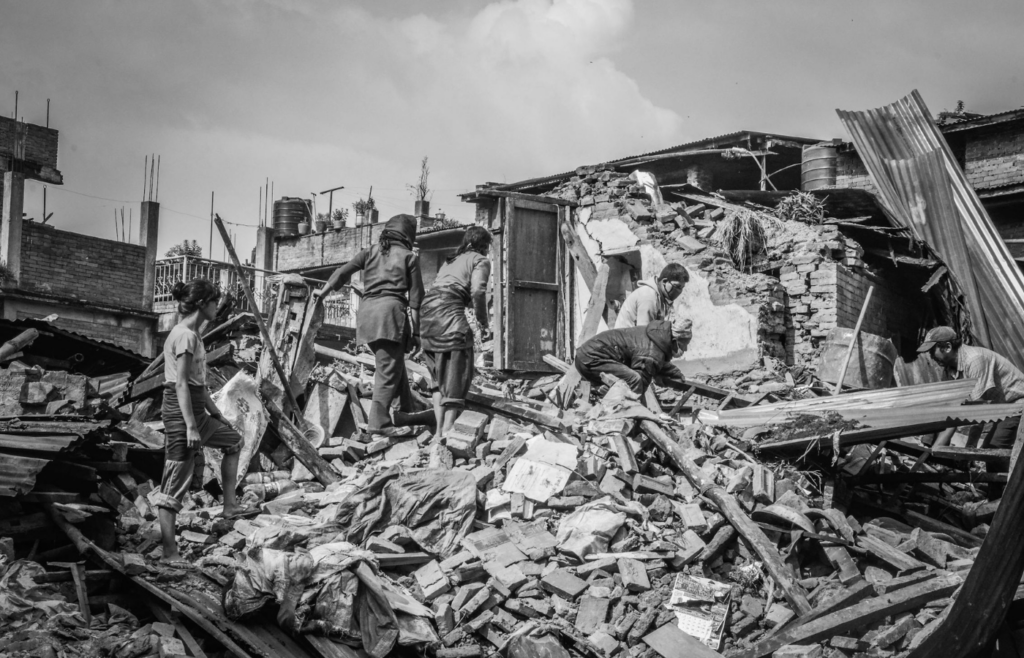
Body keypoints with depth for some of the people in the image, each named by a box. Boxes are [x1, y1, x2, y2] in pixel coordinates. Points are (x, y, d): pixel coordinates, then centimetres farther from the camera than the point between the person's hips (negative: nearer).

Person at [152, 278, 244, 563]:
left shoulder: (190, 334, 13)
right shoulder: (186, 336, -16)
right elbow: (181, 384, -22)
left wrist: (215, 412, 23)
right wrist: (191, 427, -24)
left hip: (196, 410, 10)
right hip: (181, 411, -10)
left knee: (234, 441, 25)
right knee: (177, 480, -7)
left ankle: (229, 505, 29)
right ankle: (169, 551, -5)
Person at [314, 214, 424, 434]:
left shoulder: (371, 252, 18)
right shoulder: (409, 256, 8)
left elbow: (343, 271, 9)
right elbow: (415, 297, 5)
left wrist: (323, 292, 21)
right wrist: (415, 330, 7)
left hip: (366, 309, 5)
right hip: (390, 310, -5)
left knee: (394, 362, 18)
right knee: (388, 369, -4)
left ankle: (406, 412, 27)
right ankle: (378, 422, -10)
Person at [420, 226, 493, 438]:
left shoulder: (451, 261, 30)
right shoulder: (480, 260, 8)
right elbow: (477, 291, -8)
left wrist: (480, 313, 33)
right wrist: (483, 323, 2)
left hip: (427, 312, 7)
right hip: (449, 313, -7)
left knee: (439, 377, 14)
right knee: (457, 375, -2)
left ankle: (439, 430, 9)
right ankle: (448, 429, -10)